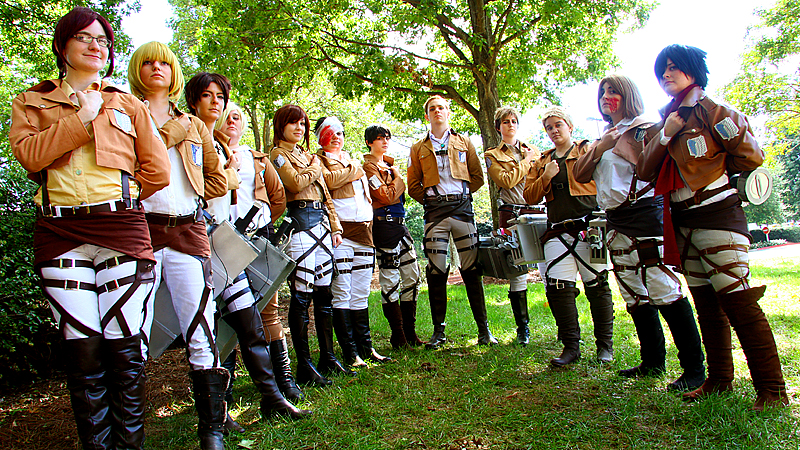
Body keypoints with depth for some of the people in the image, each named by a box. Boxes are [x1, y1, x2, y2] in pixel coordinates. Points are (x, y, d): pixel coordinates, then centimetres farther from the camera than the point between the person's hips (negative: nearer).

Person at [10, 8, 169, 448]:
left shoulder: (128, 105, 18)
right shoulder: (31, 102, 18)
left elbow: (157, 171, 11)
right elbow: (29, 154, -2)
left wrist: (115, 199, 11)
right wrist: (82, 117, -1)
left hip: (122, 230, 0)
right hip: (59, 233, 1)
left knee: (124, 346, -3)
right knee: (82, 347, -2)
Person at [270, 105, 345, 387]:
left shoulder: (307, 155, 24)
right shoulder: (278, 154, 2)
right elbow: (296, 183, -15)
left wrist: (335, 226, 15)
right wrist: (314, 168, 3)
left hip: (321, 223, 8)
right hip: (299, 223, -8)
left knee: (324, 293, 9)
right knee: (301, 297, -6)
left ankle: (328, 358, 18)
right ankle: (304, 366, 1)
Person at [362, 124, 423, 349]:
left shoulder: (389, 164, 21)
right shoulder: (369, 166, -6)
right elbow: (386, 196, -15)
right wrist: (398, 178, -3)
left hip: (400, 223, 9)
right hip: (385, 223, -9)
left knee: (412, 276, 9)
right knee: (390, 281, -3)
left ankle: (410, 333, 19)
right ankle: (398, 337, 7)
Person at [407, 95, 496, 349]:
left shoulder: (464, 143, 17)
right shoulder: (418, 149, 16)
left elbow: (478, 177, 13)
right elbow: (413, 185, 13)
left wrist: (461, 194, 5)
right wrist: (429, 199, 3)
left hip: (462, 207, 0)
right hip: (434, 211, 0)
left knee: (472, 269, -2)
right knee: (436, 271, -3)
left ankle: (483, 328, 5)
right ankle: (438, 331, 5)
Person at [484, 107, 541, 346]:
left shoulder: (532, 150, 20)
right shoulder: (492, 155, 11)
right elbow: (506, 181, -6)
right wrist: (527, 161, 1)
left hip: (537, 212, 2)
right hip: (512, 215, -2)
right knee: (517, 272, -1)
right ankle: (523, 328, 10)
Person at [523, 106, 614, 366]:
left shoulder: (589, 150, 10)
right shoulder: (542, 162, 21)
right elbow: (530, 197, 15)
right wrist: (545, 177, -2)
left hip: (588, 228, -3)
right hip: (557, 233, 3)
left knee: (597, 285, -2)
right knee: (558, 286, -7)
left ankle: (605, 345, 12)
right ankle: (571, 346, 2)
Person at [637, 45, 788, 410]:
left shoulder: (712, 112, -5)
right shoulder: (666, 121, 15)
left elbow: (751, 157, -6)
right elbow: (645, 171, 5)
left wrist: (710, 168, 2)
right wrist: (665, 135, -7)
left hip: (717, 216, -7)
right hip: (683, 223, 7)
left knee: (739, 302, -10)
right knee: (707, 306, 11)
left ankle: (772, 389, 0)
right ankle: (719, 379, 21)